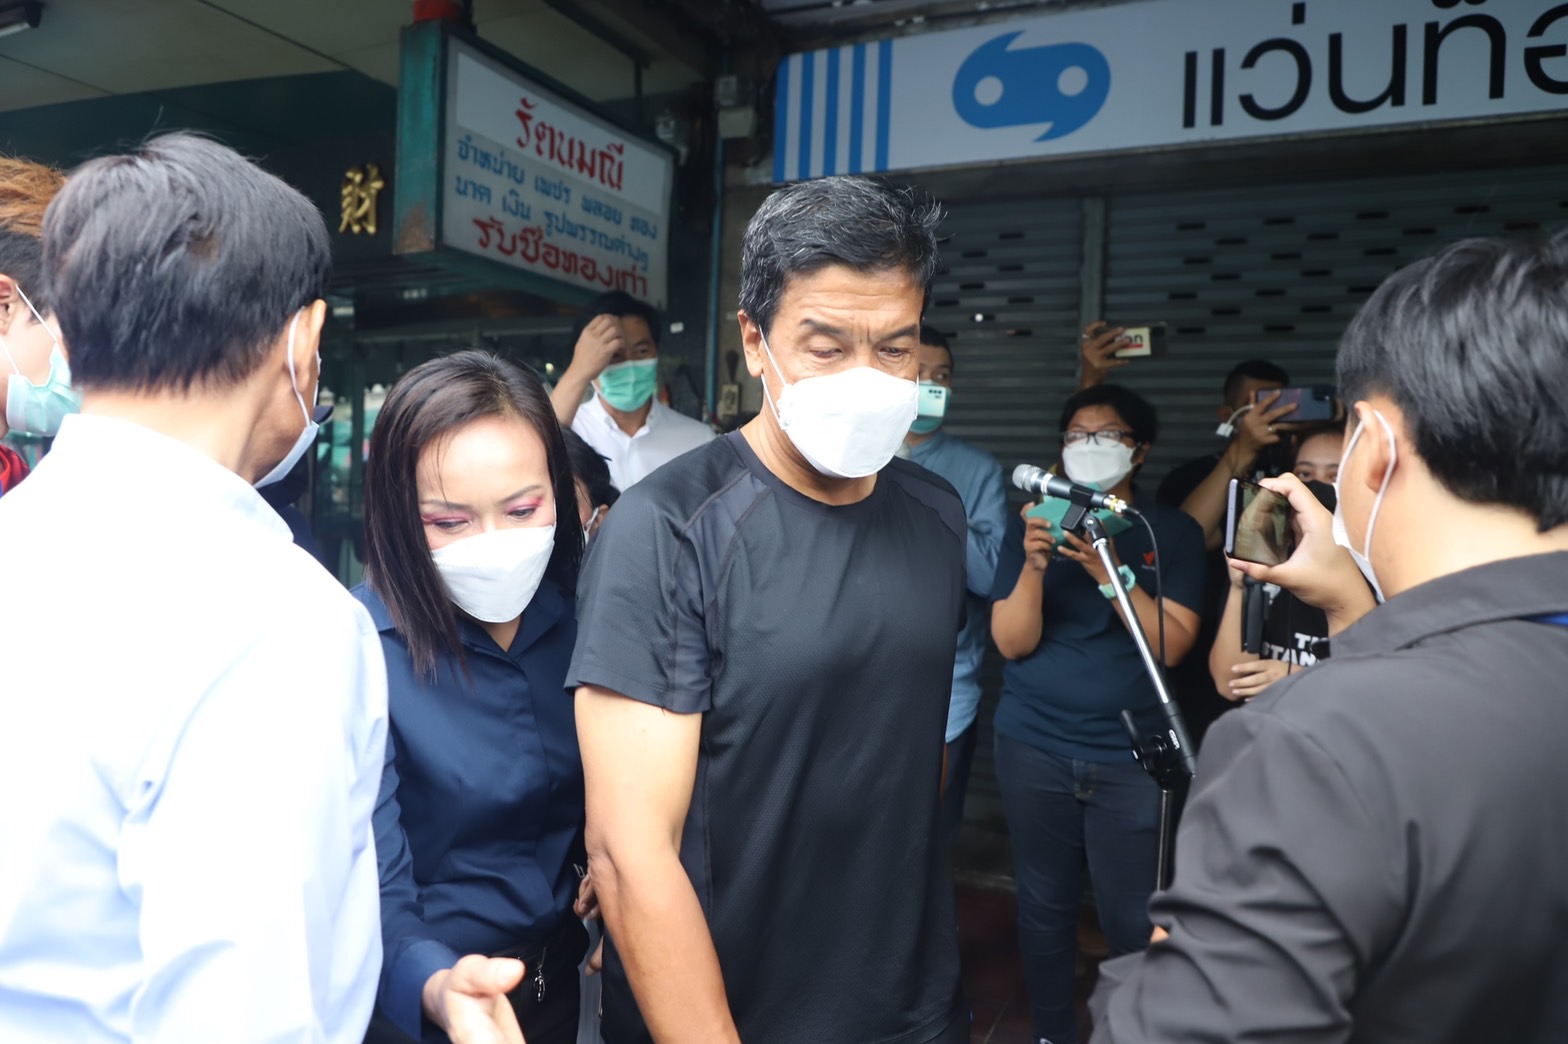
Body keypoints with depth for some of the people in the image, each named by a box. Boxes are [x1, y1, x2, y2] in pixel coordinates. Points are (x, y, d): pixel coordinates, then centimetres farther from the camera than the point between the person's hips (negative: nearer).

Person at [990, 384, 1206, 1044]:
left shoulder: (1173, 533, 2)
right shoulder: (1033, 525, 4)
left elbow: (1172, 645, -9)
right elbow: (1012, 642, -3)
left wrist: (1108, 570, -21)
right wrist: (1034, 564, -19)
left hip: (1131, 754, -1)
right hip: (1034, 748, 1)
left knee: (1134, 921, -1)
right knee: (1044, 907, 8)